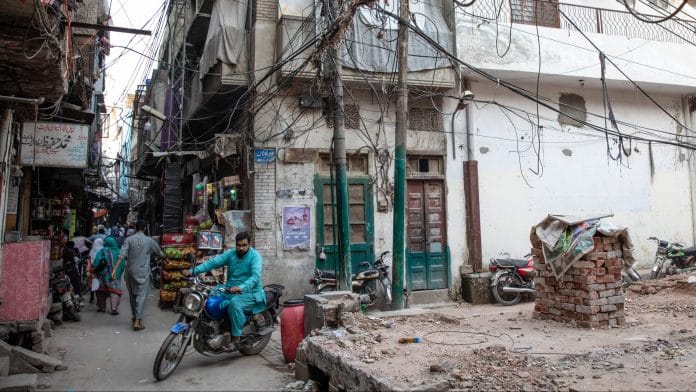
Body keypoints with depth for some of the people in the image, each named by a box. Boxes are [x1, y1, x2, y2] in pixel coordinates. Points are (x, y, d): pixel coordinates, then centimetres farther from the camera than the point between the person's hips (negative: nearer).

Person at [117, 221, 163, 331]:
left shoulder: (129, 240, 0)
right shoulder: (149, 240, 0)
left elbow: (122, 256, -11)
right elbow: (160, 252, 15)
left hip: (130, 271, 3)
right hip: (143, 272, -2)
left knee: (132, 294, 17)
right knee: (141, 296, -4)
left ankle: (134, 317, 32)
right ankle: (137, 321, -11)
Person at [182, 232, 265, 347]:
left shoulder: (255, 256, -10)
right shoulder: (231, 254, 8)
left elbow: (256, 276, -25)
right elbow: (214, 262, -3)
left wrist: (241, 287, -42)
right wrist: (193, 271, -16)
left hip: (249, 292, -6)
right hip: (230, 290, 6)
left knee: (234, 303, -35)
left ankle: (236, 337, -21)